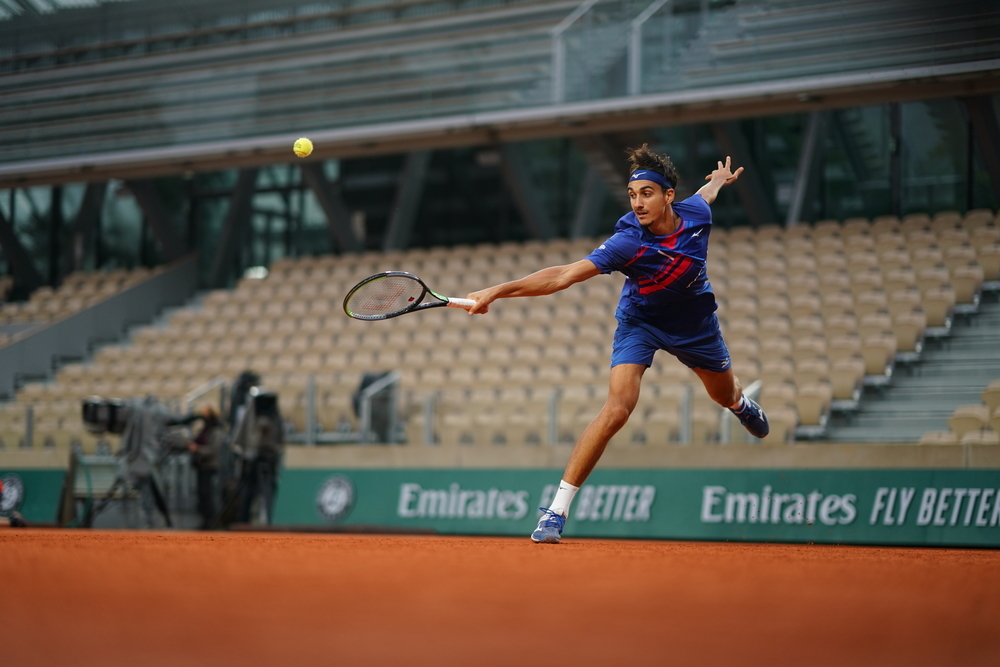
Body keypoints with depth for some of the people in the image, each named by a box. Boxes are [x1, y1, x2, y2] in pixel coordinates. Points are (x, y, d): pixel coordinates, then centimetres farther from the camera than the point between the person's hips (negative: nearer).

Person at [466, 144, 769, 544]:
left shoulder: (696, 215, -22)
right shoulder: (629, 242, -34)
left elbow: (706, 192, 4)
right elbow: (564, 275, -39)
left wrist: (720, 178, 27)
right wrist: (498, 291, -48)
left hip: (693, 321, 4)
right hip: (639, 321, -4)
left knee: (726, 396, 26)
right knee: (617, 409, -25)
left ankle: (742, 404, 70)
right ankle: (557, 510, -23)